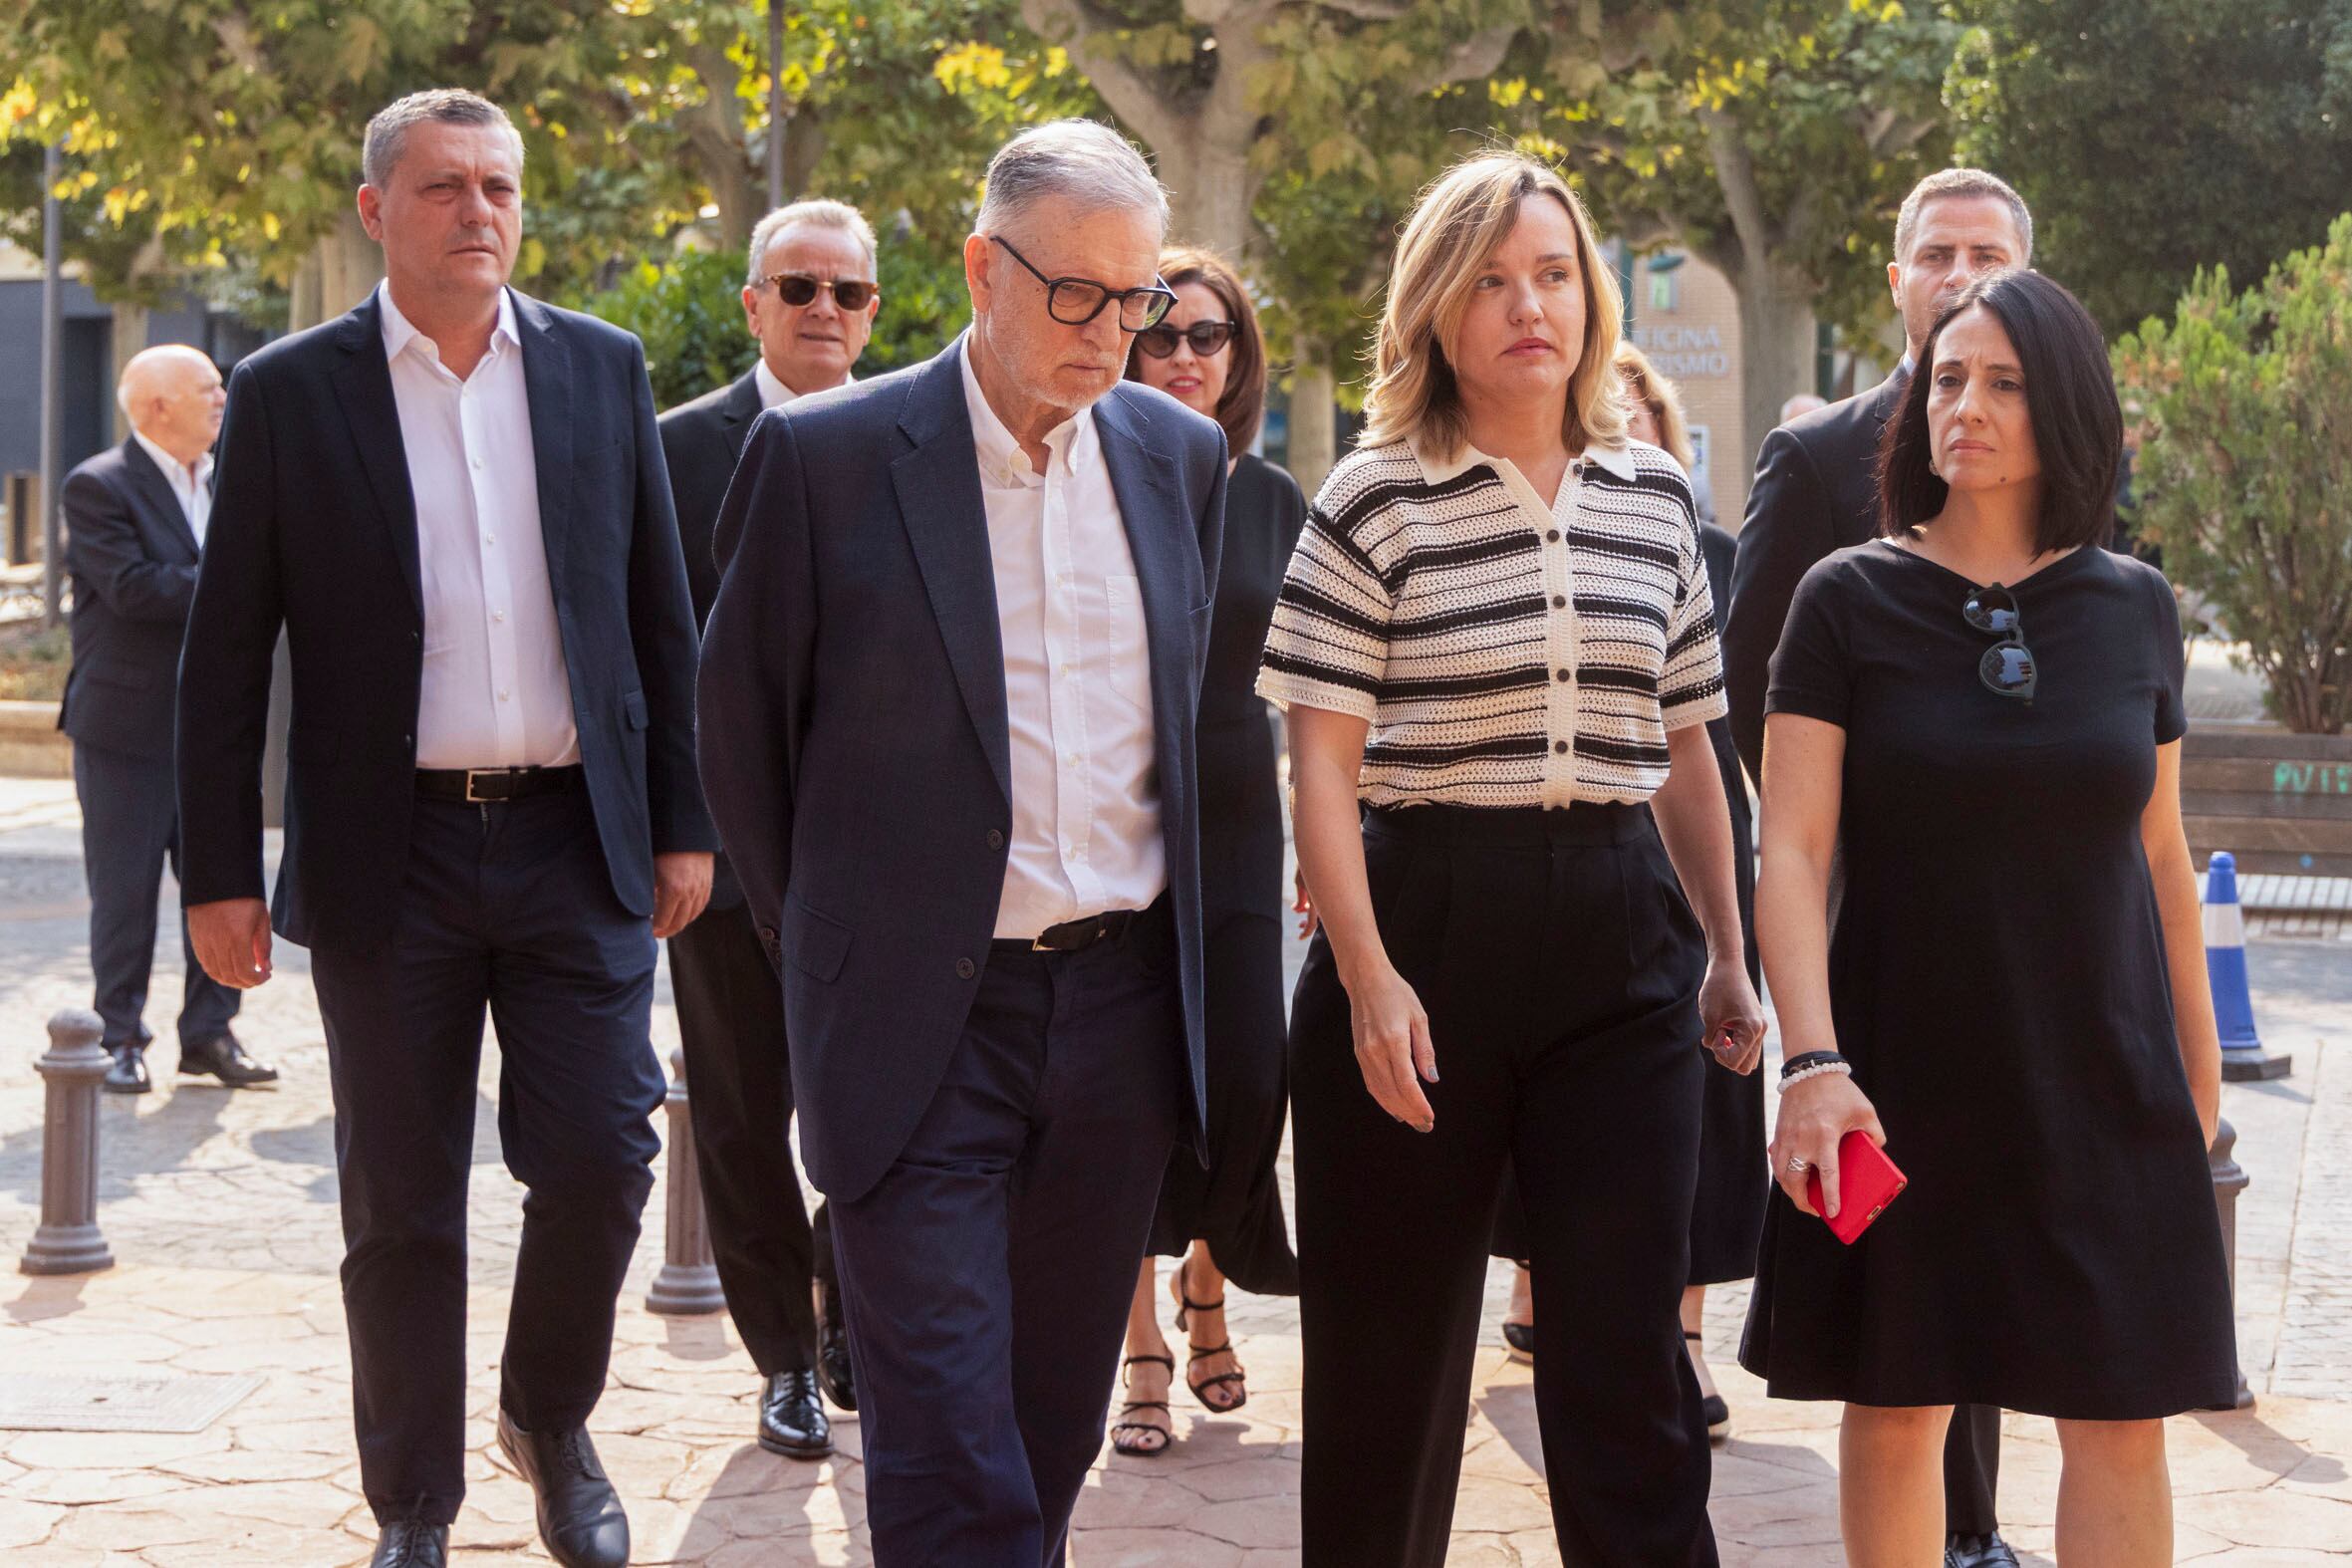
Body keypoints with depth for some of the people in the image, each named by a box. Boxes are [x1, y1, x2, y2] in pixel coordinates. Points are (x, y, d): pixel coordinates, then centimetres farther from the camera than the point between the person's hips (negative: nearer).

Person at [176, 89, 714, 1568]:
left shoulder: (603, 371, 7)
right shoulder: (289, 393, 1)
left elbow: (662, 615, 11)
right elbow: (227, 654, 1)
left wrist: (684, 824, 7)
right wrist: (223, 872, -3)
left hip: (578, 847, 2)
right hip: (388, 861, -1)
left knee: (601, 1158, -2)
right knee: (402, 1208, 5)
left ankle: (552, 1418, 25)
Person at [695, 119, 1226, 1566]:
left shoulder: (1181, 454, 8)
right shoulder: (825, 454, -7)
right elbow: (745, 733, 2)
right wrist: (825, 952, 7)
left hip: (1122, 1009, 5)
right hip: (924, 1015, -4)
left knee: (1053, 1435, 14)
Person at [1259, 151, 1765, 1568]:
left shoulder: (1655, 496, 9)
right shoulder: (1376, 499, -3)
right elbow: (1322, 763, -6)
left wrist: (1727, 956, 19)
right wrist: (1368, 977, -16)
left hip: (1618, 937, 3)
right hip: (1425, 919, -3)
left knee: (1627, 1340, 0)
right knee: (1394, 1344, 6)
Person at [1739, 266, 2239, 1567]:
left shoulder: (2133, 608, 4)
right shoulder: (1849, 601, -4)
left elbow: (2160, 854, 10)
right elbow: (1791, 849, -9)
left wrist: (2200, 1071, 12)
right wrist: (1813, 1063, -20)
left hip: (2103, 1076, 2)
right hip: (1907, 1065, -1)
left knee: (2122, 1417, 1)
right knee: (1896, 1406, 6)